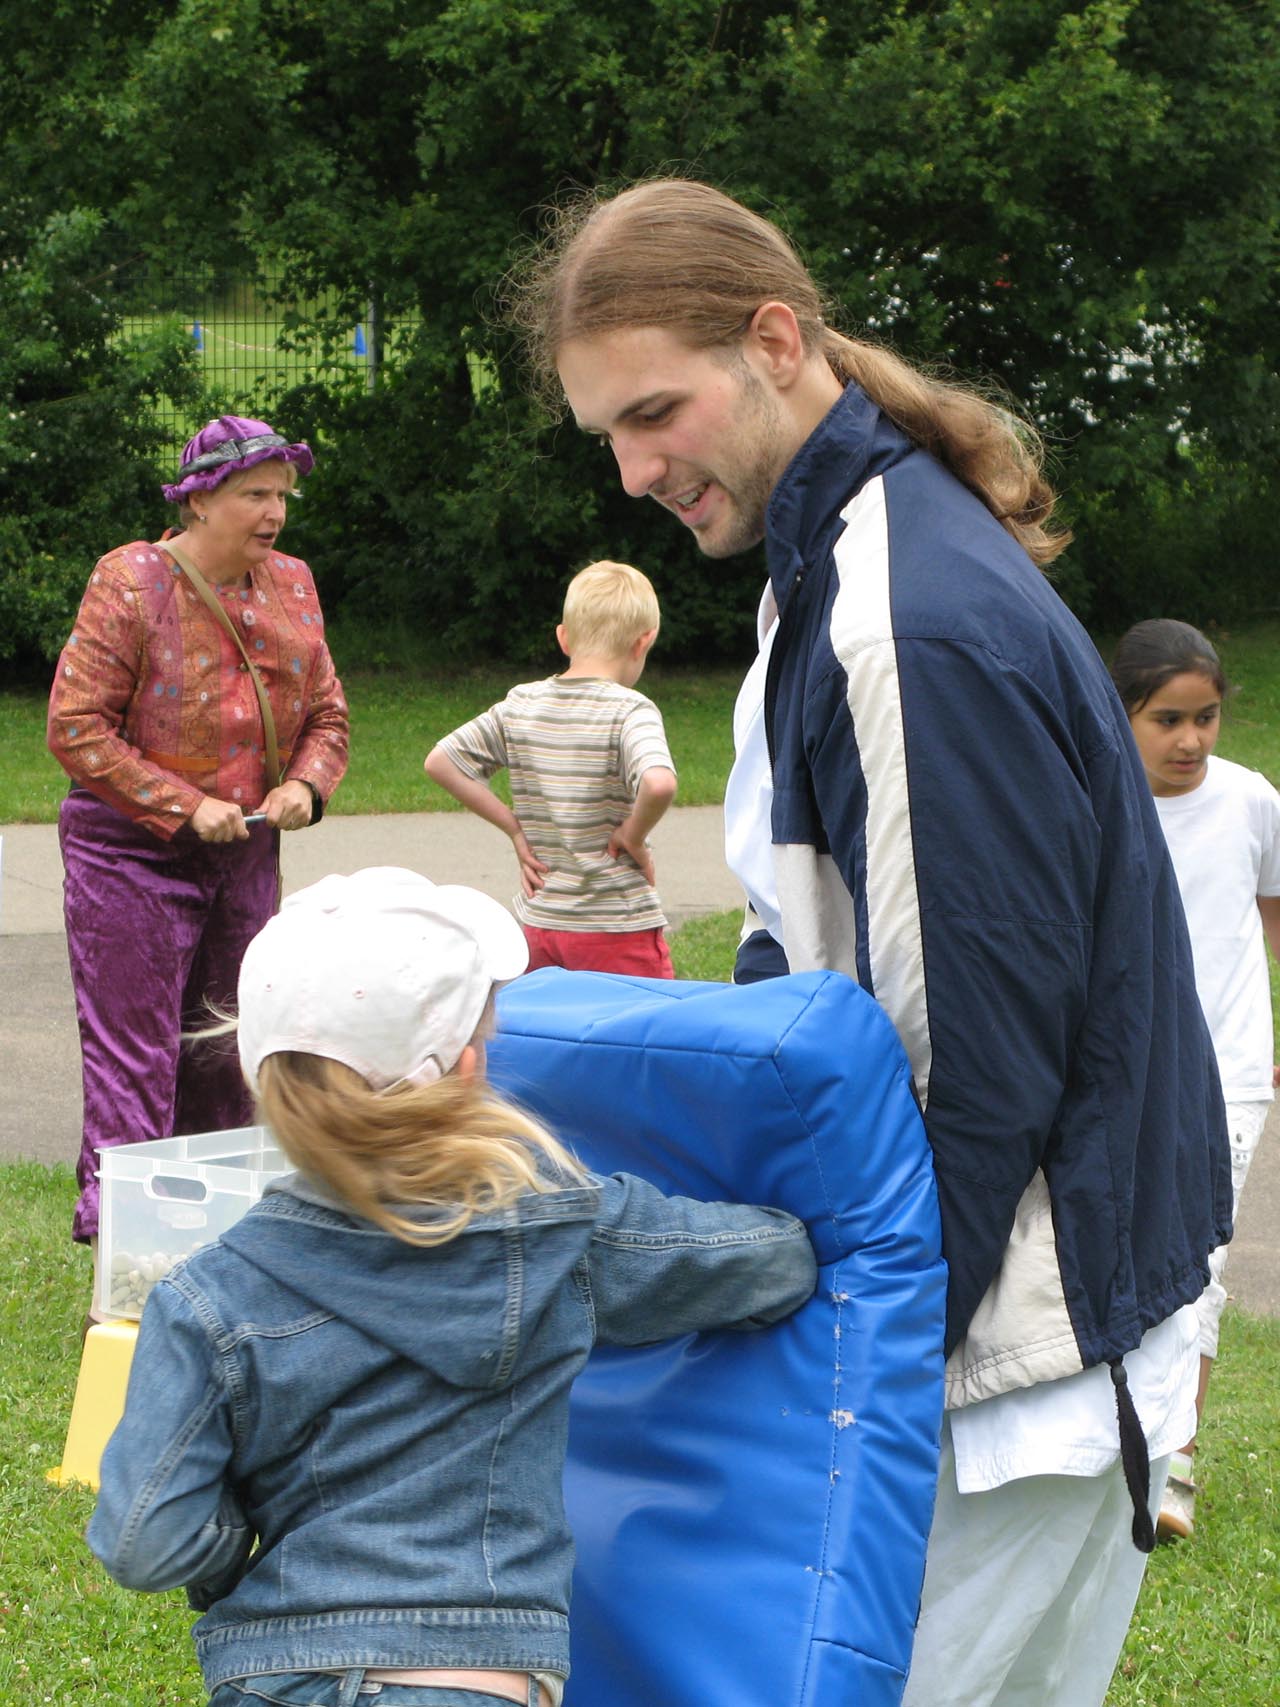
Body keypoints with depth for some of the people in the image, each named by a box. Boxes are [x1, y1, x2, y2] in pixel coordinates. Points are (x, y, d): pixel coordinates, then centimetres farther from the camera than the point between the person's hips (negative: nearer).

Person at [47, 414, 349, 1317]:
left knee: (227, 1062, 11)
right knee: (132, 1061, -7)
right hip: (130, 854, -6)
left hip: (246, 857, 6)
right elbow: (76, 728, -13)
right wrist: (184, 806, -18)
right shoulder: (131, 583, -11)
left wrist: (306, 783, -7)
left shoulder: (291, 585, 7)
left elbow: (326, 712, 15)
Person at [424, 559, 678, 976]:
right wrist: (633, 836, -11)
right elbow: (659, 783, -30)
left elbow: (440, 761, 9)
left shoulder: (521, 704, 4)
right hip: (616, 931, -5)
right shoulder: (630, 711, -12)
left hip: (537, 924, 5)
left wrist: (515, 827, 7)